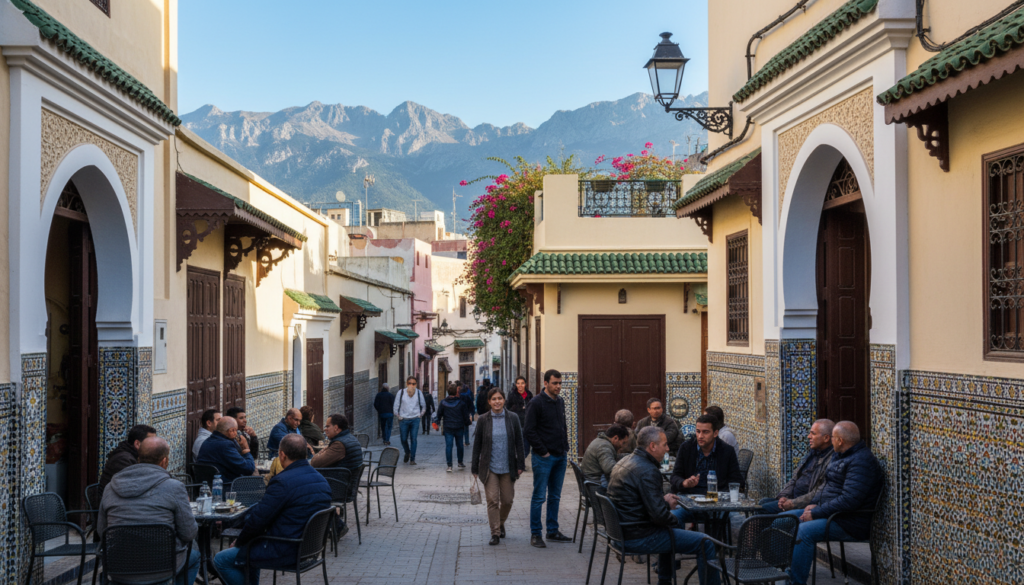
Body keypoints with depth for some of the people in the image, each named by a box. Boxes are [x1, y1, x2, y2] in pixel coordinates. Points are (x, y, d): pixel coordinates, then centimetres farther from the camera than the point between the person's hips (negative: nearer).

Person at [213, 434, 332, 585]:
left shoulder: (283, 482, -22)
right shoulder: (322, 480, 5)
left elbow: (257, 520, -18)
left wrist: (239, 543, 1)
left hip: (285, 552, -9)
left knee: (221, 560, 2)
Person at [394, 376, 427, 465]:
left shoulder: (419, 393, 2)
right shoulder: (401, 393, -3)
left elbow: (423, 405, 15)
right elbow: (396, 406, 5)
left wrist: (420, 415, 8)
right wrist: (398, 416, 4)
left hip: (415, 420, 0)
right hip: (404, 420, 0)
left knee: (413, 439, -6)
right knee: (404, 439, 6)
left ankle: (412, 459, 1)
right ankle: (407, 453, 35)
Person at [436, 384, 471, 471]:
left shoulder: (443, 403, -4)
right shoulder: (461, 403, -6)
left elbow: (439, 414, 5)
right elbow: (466, 415, -1)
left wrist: (438, 422, 21)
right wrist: (466, 425, 14)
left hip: (448, 428, 0)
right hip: (459, 428, 0)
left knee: (448, 446, 0)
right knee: (460, 445, 16)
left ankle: (449, 466, -4)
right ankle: (460, 463, 26)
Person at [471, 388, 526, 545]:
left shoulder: (512, 418, 1)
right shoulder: (483, 420, -1)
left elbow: (519, 442, 5)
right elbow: (477, 444, 3)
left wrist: (520, 465, 1)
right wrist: (475, 468, 2)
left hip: (508, 467, 1)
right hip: (489, 467, -1)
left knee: (507, 500, 8)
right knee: (492, 500, -4)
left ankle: (501, 523, 35)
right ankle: (495, 533, 4)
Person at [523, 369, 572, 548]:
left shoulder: (560, 402, 12)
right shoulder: (537, 403, -11)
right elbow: (529, 431, -14)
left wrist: (565, 446, 10)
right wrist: (542, 451, -14)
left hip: (560, 457, 7)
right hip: (543, 458, -7)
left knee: (555, 496, 13)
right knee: (539, 497, -2)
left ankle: (553, 531, 21)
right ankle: (535, 534, 4)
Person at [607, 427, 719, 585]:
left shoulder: (625, 462, 8)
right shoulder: (647, 471, -21)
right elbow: (659, 515, -24)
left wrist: (663, 501, 13)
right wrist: (675, 521, -5)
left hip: (622, 530, 10)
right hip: (639, 537, -10)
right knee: (706, 543, -8)